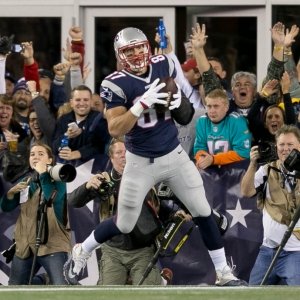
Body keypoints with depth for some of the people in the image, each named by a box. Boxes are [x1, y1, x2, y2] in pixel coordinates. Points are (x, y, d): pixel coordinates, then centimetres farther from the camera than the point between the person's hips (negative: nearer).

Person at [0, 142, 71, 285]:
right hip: (24, 246, 6)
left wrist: (43, 175, -17)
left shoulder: (57, 181, -1)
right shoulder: (25, 182, 13)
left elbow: (54, 199, -22)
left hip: (52, 245, -6)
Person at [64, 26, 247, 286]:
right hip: (141, 162, -4)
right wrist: (143, 103, -36)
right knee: (124, 225, 7)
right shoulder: (116, 84, -20)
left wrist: (179, 100, -10)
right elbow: (115, 130, -27)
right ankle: (81, 252, 33)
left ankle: (224, 273, 16)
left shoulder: (163, 65, -5)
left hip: (174, 155, 4)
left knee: (203, 212, 4)